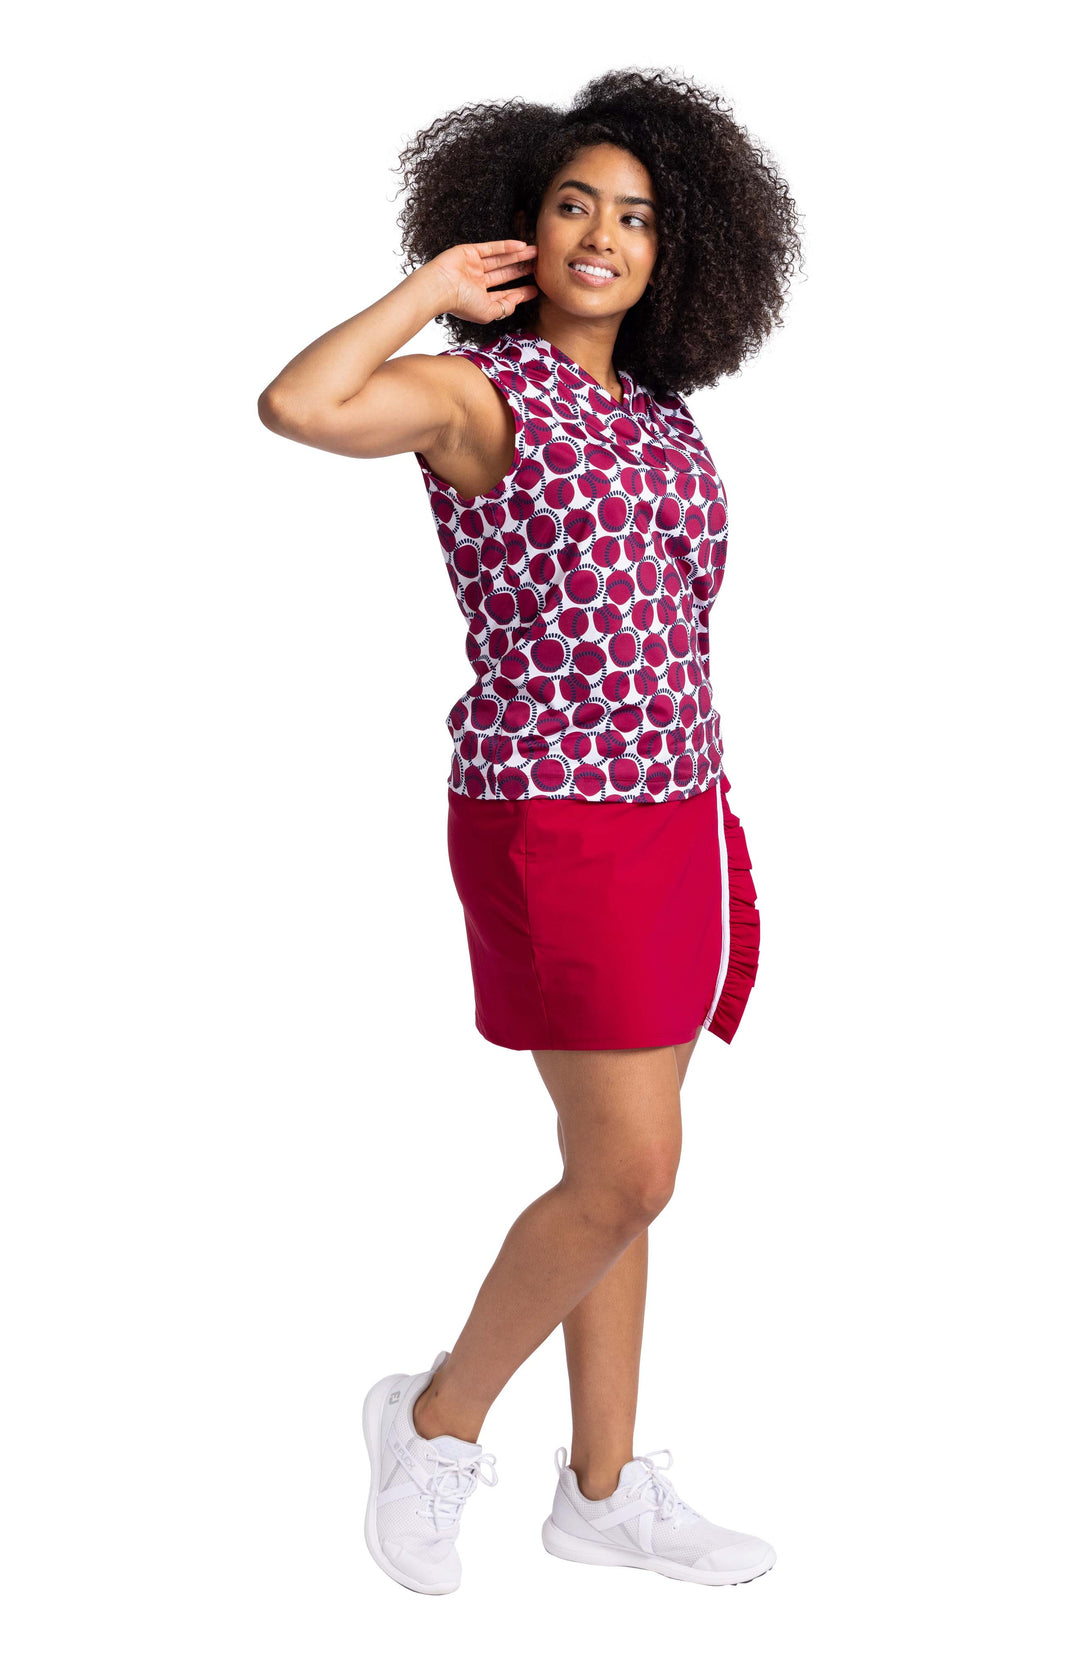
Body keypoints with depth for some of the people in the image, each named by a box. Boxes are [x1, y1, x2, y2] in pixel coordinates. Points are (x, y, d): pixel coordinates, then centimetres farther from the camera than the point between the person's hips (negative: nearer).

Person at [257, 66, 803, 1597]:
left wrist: (717, 824, 17)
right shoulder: (477, 391, -6)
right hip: (554, 814, -7)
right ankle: (438, 1421, 15)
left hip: (677, 806, 7)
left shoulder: (663, 415, 14)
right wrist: (432, 291, -13)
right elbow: (295, 405, -27)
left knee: (623, 1166, 12)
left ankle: (604, 1488, 24)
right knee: (629, 1172, -7)